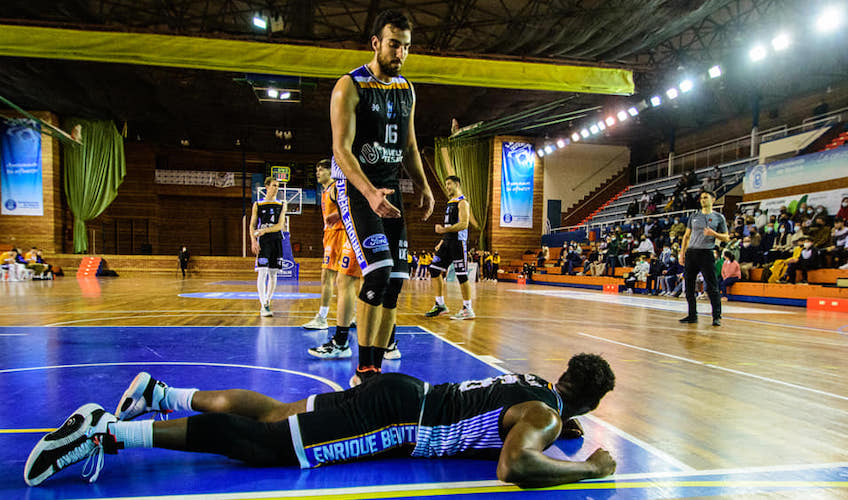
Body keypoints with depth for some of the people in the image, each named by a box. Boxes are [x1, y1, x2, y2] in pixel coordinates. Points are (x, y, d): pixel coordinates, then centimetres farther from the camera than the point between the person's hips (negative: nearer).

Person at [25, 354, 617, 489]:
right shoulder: (542, 412, -10)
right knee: (264, 444, -10)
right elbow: (515, 466, -29)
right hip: (397, 418, -8)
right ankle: (104, 434, -11)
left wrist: (555, 429, 29)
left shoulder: (532, 383, 18)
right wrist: (590, 469, -14)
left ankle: (159, 393, 20)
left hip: (401, 393, 8)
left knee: (276, 413, 15)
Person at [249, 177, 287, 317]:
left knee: (273, 274, 6)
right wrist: (253, 241, -10)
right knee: (262, 272, -12)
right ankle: (264, 306, -15)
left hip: (277, 241, 3)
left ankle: (267, 302, 17)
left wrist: (265, 230, -16)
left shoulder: (281, 205, 9)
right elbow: (252, 226, 4)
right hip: (263, 242, -3)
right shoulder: (258, 204, 6)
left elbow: (280, 225, -2)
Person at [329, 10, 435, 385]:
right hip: (355, 187, -7)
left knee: (396, 279, 1)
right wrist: (369, 193, -31)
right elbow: (341, 149, -17)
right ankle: (363, 370, -7)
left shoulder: (406, 89, 13)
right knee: (378, 271, -21)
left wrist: (423, 187, 9)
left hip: (389, 189, 7)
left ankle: (374, 369, 11)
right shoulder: (349, 86, -8)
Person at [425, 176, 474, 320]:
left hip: (458, 243, -9)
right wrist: (442, 242, 21)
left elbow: (463, 224, -19)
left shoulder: (462, 202, -8)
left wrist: (444, 230, -25)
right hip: (447, 242, 9)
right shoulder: (450, 202, 20)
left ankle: (468, 309, 2)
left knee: (462, 275, -6)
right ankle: (440, 305, 12)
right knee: (434, 270, 5)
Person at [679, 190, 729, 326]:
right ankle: (692, 315, 13)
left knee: (712, 287, -7)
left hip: (706, 253, -4)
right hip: (691, 253, 4)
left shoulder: (719, 217, 5)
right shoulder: (694, 216, 14)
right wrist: (682, 253, 7)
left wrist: (714, 234, -14)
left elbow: (726, 238, 5)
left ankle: (717, 316, -1)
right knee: (689, 286, 5)